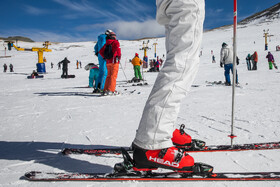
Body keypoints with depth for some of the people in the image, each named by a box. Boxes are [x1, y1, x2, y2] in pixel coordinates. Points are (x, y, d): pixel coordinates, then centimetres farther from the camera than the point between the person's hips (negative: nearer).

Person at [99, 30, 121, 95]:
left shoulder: (106, 44, 12)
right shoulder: (116, 42, -4)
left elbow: (101, 51, 14)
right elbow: (117, 49, -21)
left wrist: (104, 57, 22)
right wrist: (119, 56, -9)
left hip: (108, 62, 6)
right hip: (114, 61, -6)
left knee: (109, 75, 14)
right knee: (113, 76, -7)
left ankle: (105, 90, 10)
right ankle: (110, 90, -16)